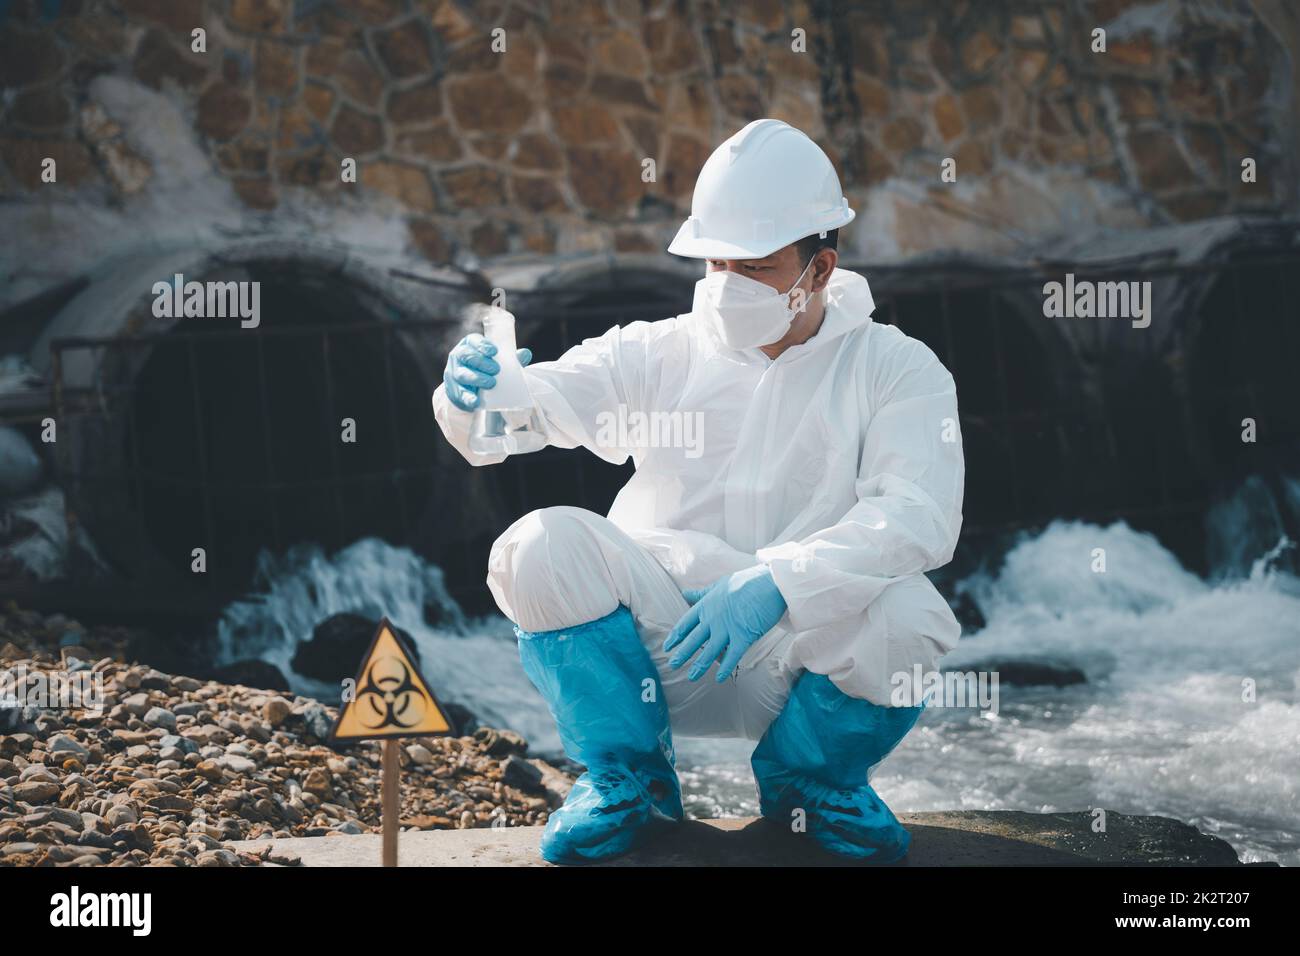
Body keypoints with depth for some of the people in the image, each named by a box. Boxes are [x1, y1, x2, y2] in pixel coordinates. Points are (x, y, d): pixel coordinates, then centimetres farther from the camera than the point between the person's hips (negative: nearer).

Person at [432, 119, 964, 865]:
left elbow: (919, 516, -14)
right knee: (541, 548, -26)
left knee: (904, 615, -33)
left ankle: (807, 774, 3)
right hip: (659, 646, 1)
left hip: (804, 647, -1)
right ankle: (628, 778, 1)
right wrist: (477, 392, -29)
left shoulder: (896, 370, 3)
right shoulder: (658, 353, 11)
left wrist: (776, 583, -28)